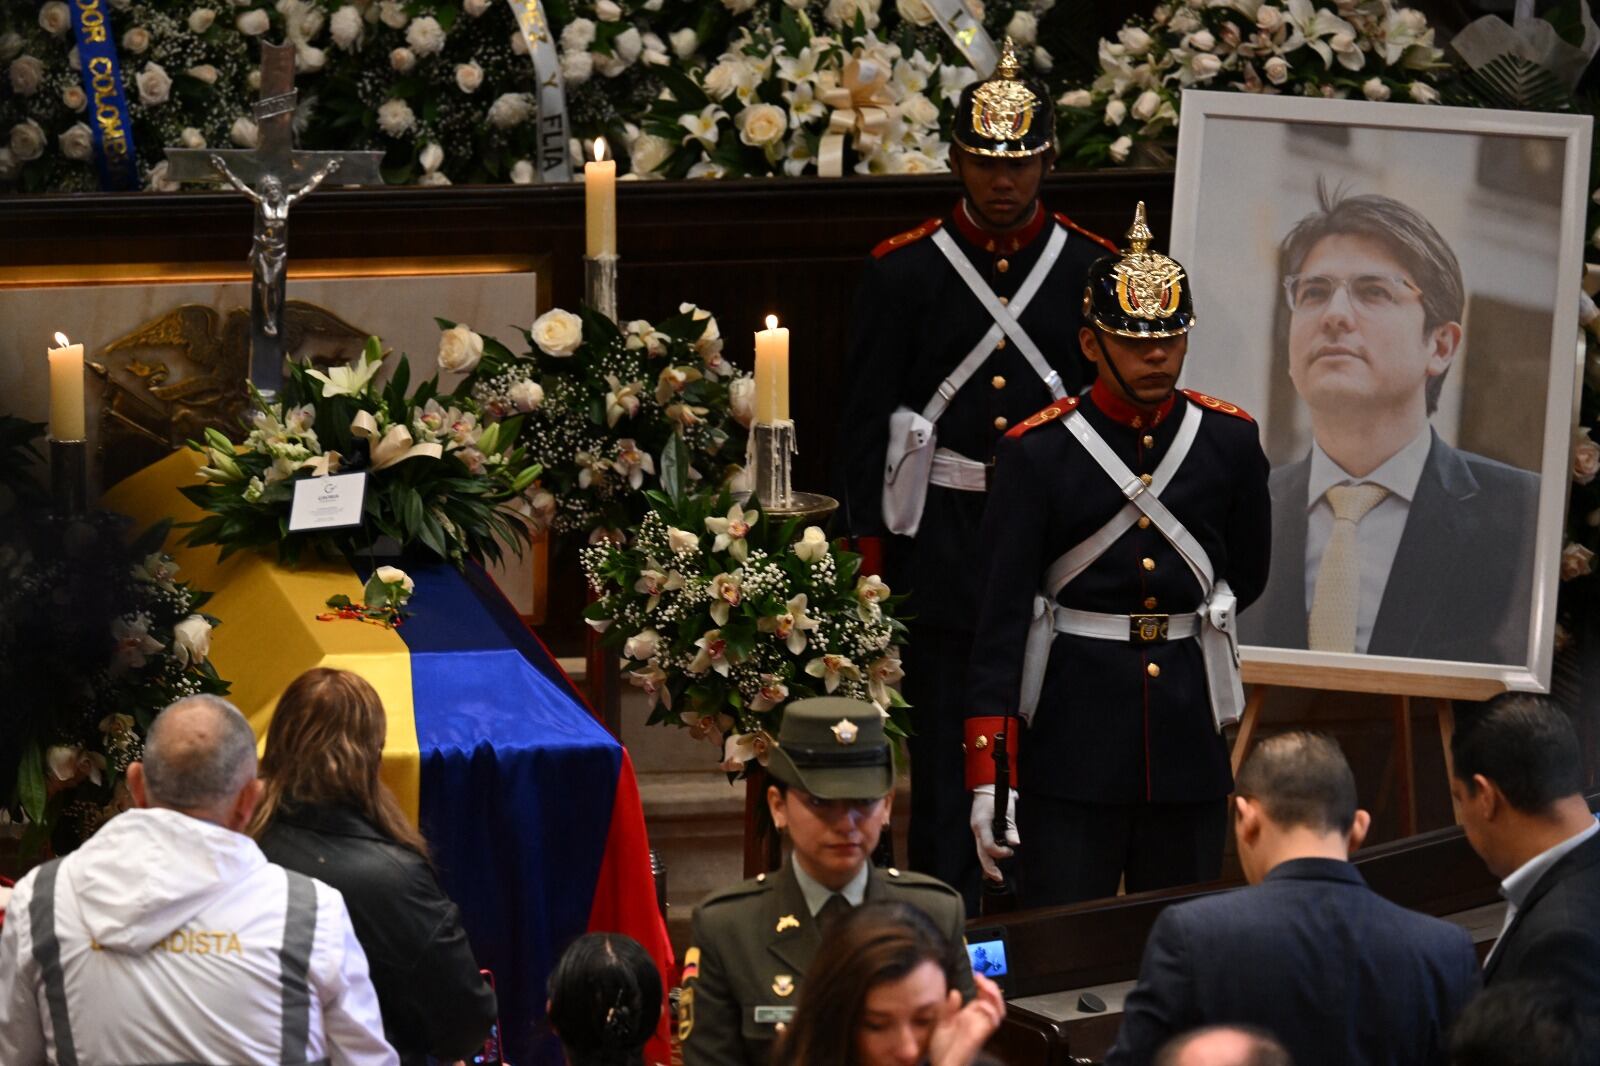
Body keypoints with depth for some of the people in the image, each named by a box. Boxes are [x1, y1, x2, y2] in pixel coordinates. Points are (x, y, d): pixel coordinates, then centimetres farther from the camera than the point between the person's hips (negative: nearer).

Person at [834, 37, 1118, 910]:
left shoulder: (1093, 269, 4)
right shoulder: (902, 271, 0)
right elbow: (863, 422, 1)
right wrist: (869, 548, -4)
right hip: (943, 539, -1)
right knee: (945, 750, 2)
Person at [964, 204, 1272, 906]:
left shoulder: (1229, 441, 2)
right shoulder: (1037, 451, -7)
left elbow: (1248, 574, 21)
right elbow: (1002, 613, -10)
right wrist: (987, 775, -15)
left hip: (1189, 722, 3)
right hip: (1074, 736, -3)